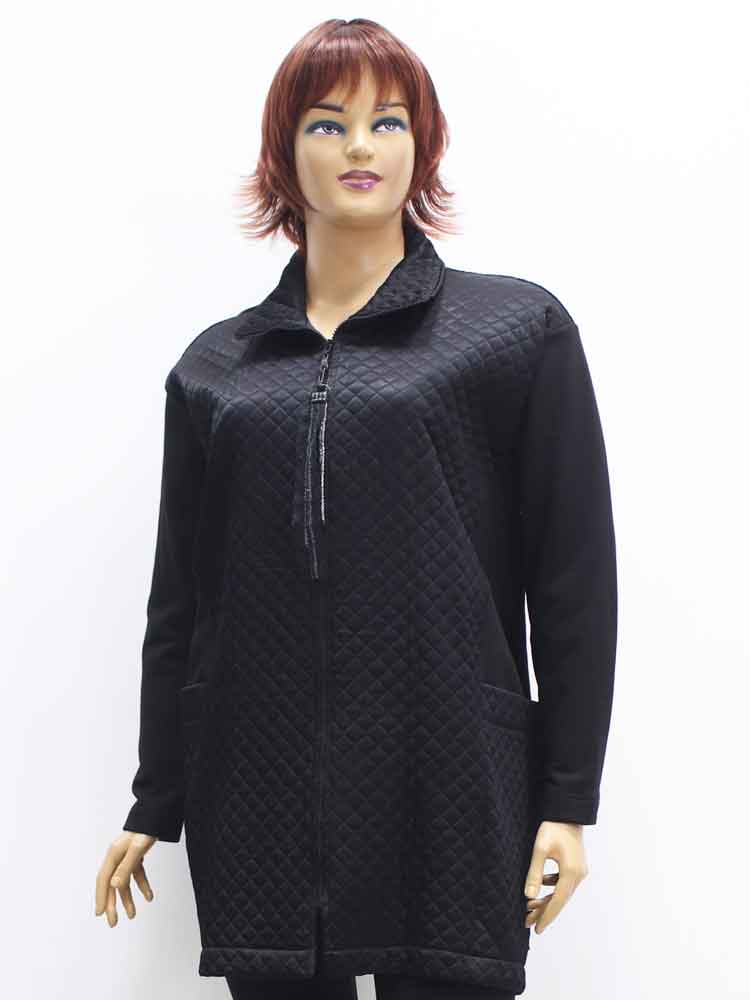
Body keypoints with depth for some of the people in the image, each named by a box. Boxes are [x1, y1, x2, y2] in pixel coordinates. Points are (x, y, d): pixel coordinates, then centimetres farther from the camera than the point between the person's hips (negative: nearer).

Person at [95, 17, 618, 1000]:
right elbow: (177, 598, 14)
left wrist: (569, 798, -3)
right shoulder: (215, 365, 11)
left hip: (451, 792, -2)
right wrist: (155, 802, 13)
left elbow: (575, 574, 1)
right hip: (257, 800, 3)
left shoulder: (518, 328, 4)